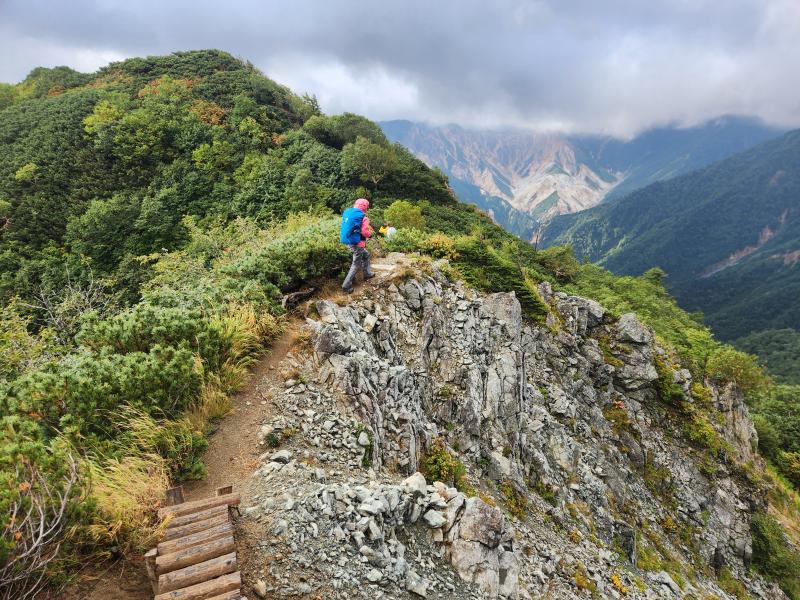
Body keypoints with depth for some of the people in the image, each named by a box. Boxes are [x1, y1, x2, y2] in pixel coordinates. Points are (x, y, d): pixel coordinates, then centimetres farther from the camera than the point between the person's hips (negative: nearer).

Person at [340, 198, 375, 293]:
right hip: (356, 243, -9)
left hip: (348, 241, 9)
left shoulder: (347, 212, 6)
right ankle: (346, 285, 2)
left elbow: (346, 227, 12)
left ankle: (367, 274, 40)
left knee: (366, 255, 29)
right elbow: (364, 232, -20)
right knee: (356, 264, 3)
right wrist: (370, 234, 3)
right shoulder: (362, 217, -17)